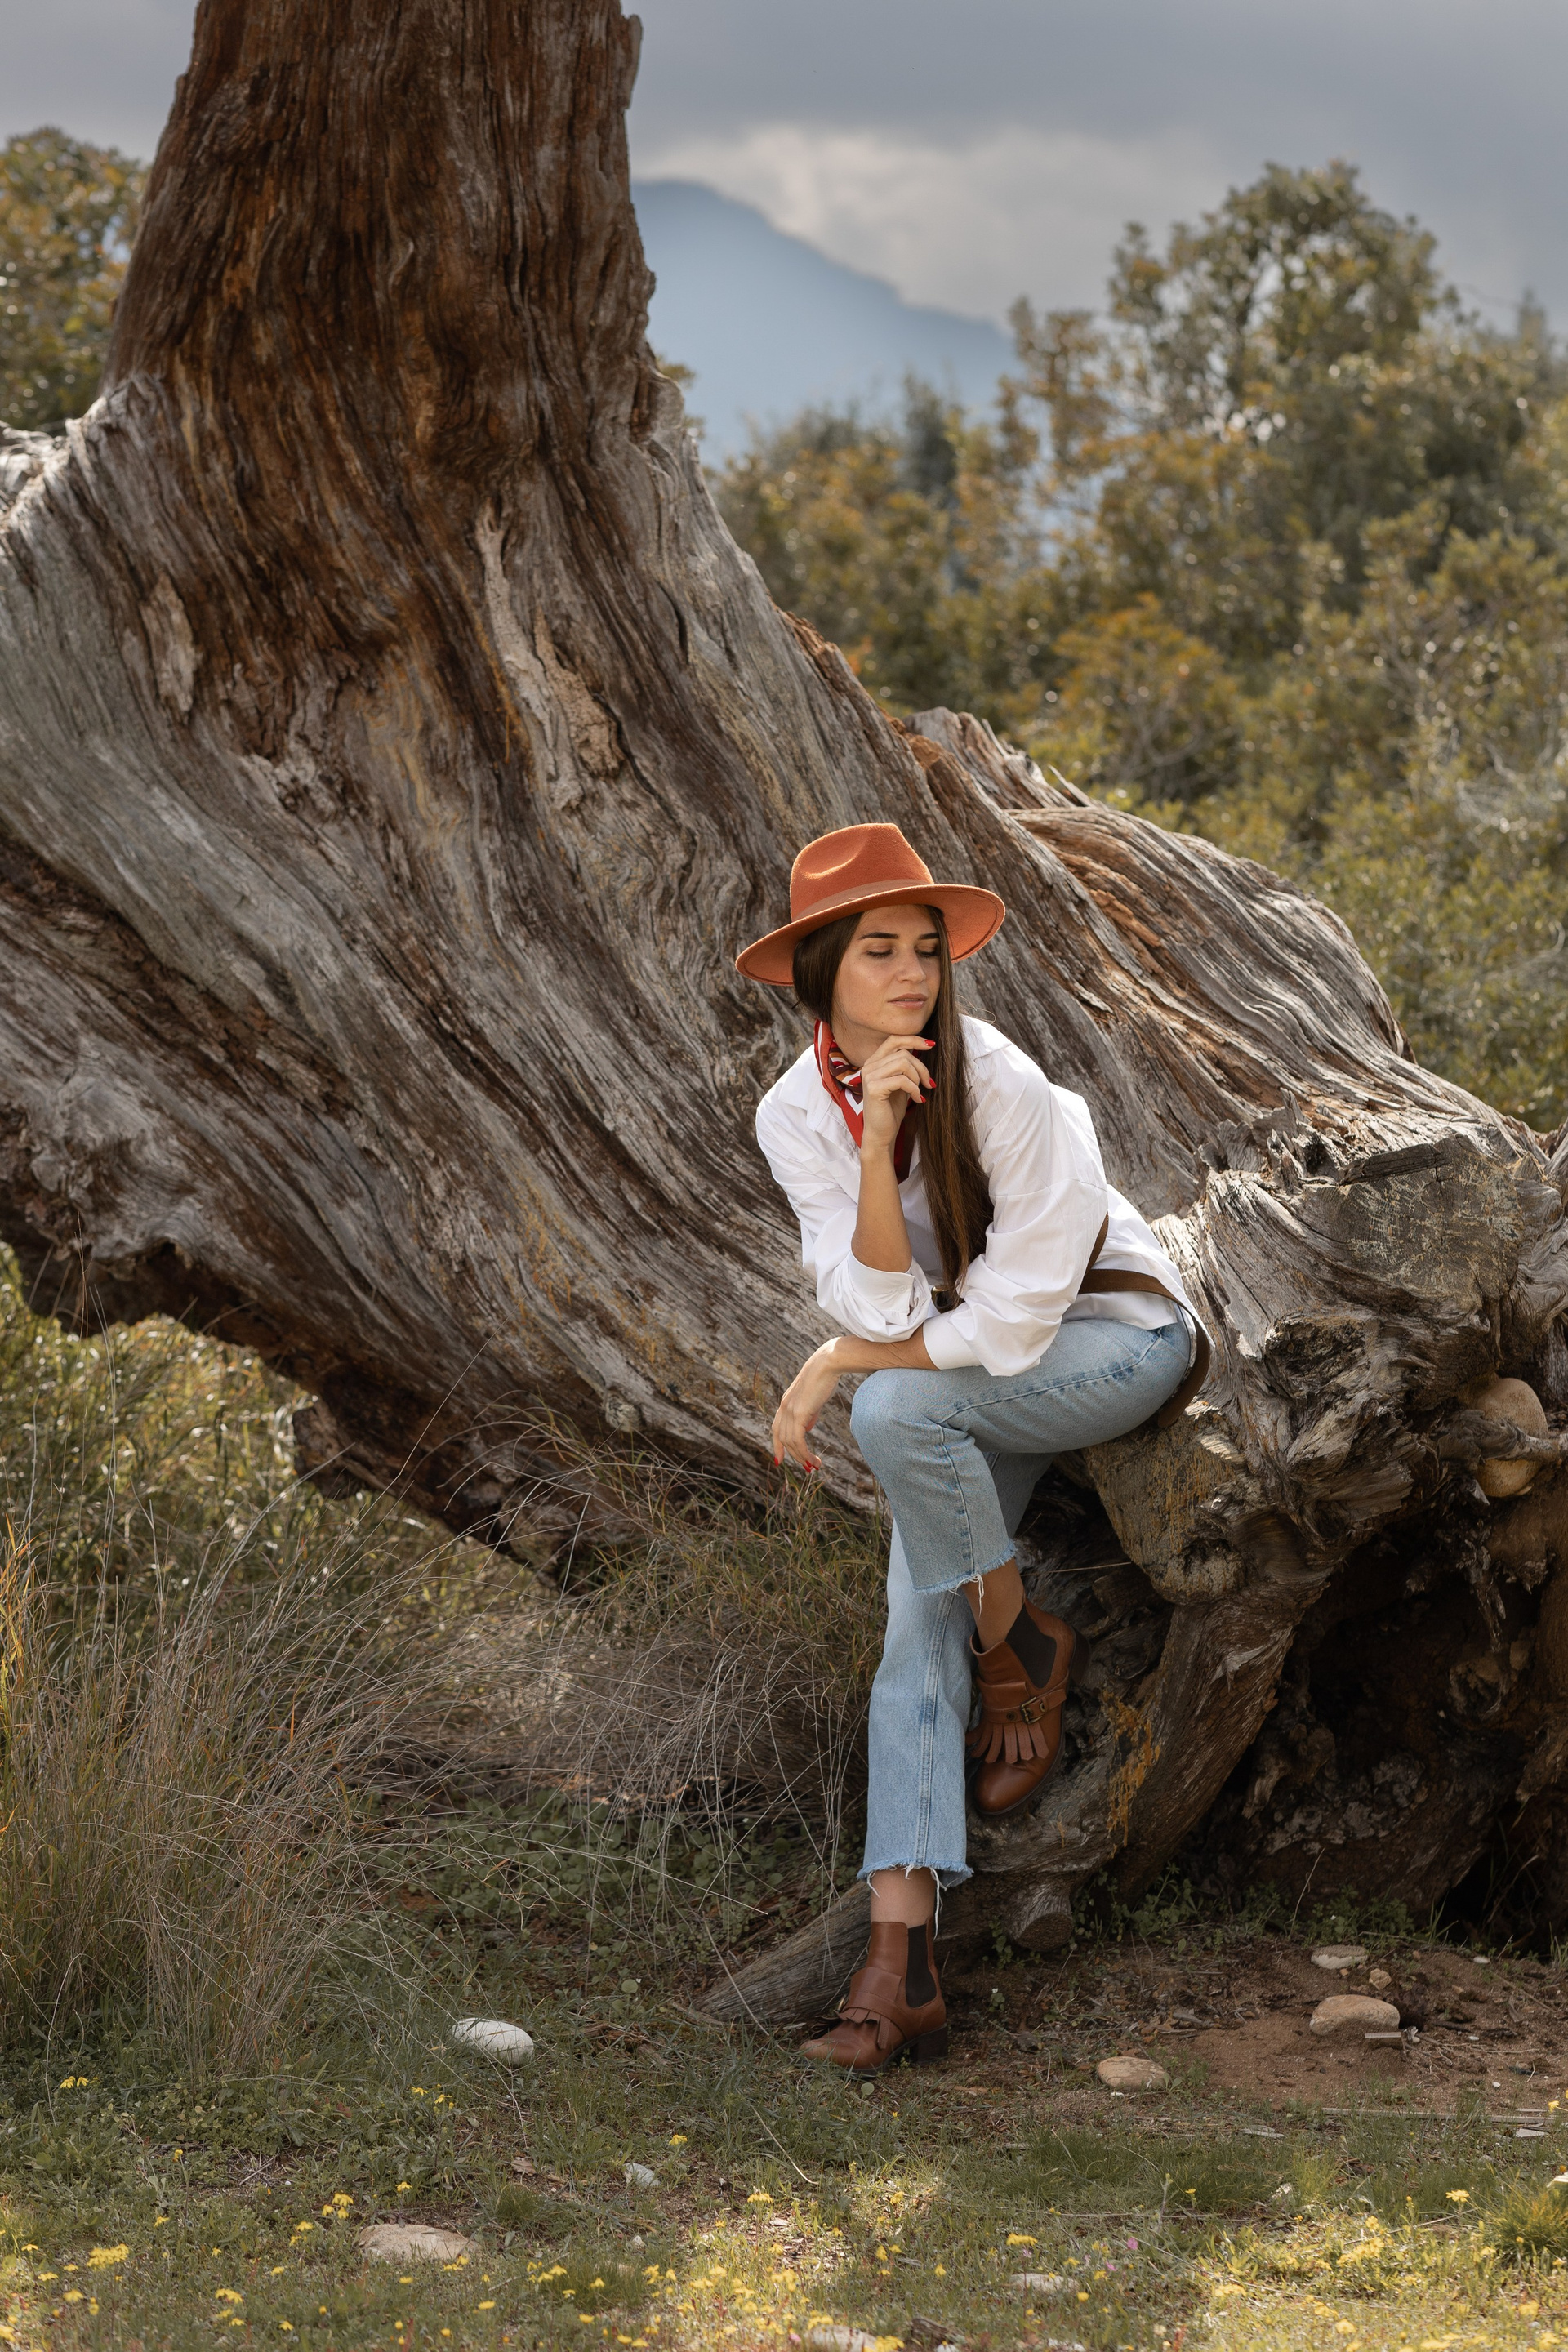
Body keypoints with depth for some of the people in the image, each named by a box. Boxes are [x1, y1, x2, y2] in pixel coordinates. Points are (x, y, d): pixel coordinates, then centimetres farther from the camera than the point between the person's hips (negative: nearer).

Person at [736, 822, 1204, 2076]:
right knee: (917, 1644, -11)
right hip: (973, 1370, 5)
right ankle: (903, 1966, -18)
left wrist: (834, 1367, -19)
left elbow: (1012, 1323, -24)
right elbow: (881, 1304, -19)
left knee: (897, 1408, -32)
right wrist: (876, 1145, -31)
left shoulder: (997, 1081, -24)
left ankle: (1021, 1645, -7)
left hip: (1114, 1335, -5)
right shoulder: (797, 1114, -9)